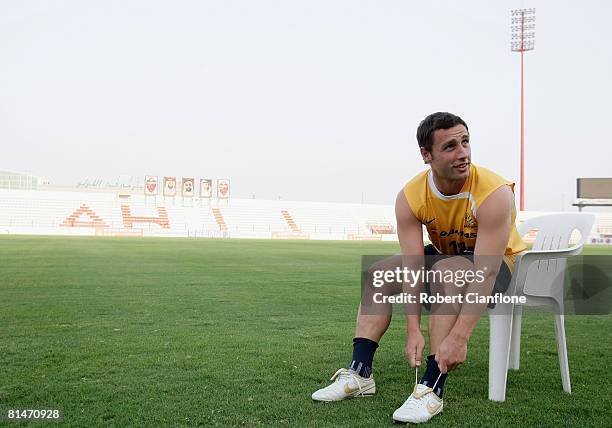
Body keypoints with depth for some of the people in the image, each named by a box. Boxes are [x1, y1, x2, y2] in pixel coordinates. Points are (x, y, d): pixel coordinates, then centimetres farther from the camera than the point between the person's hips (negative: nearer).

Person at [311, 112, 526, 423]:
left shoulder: (494, 193, -32)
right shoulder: (410, 197, -19)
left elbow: (485, 273, -37)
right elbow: (413, 268, -23)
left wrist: (459, 337, -43)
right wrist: (413, 331, -32)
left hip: (498, 263, -5)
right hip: (445, 256, 6)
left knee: (448, 271, -36)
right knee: (377, 275, -5)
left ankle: (432, 388, -34)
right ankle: (359, 373, -4)